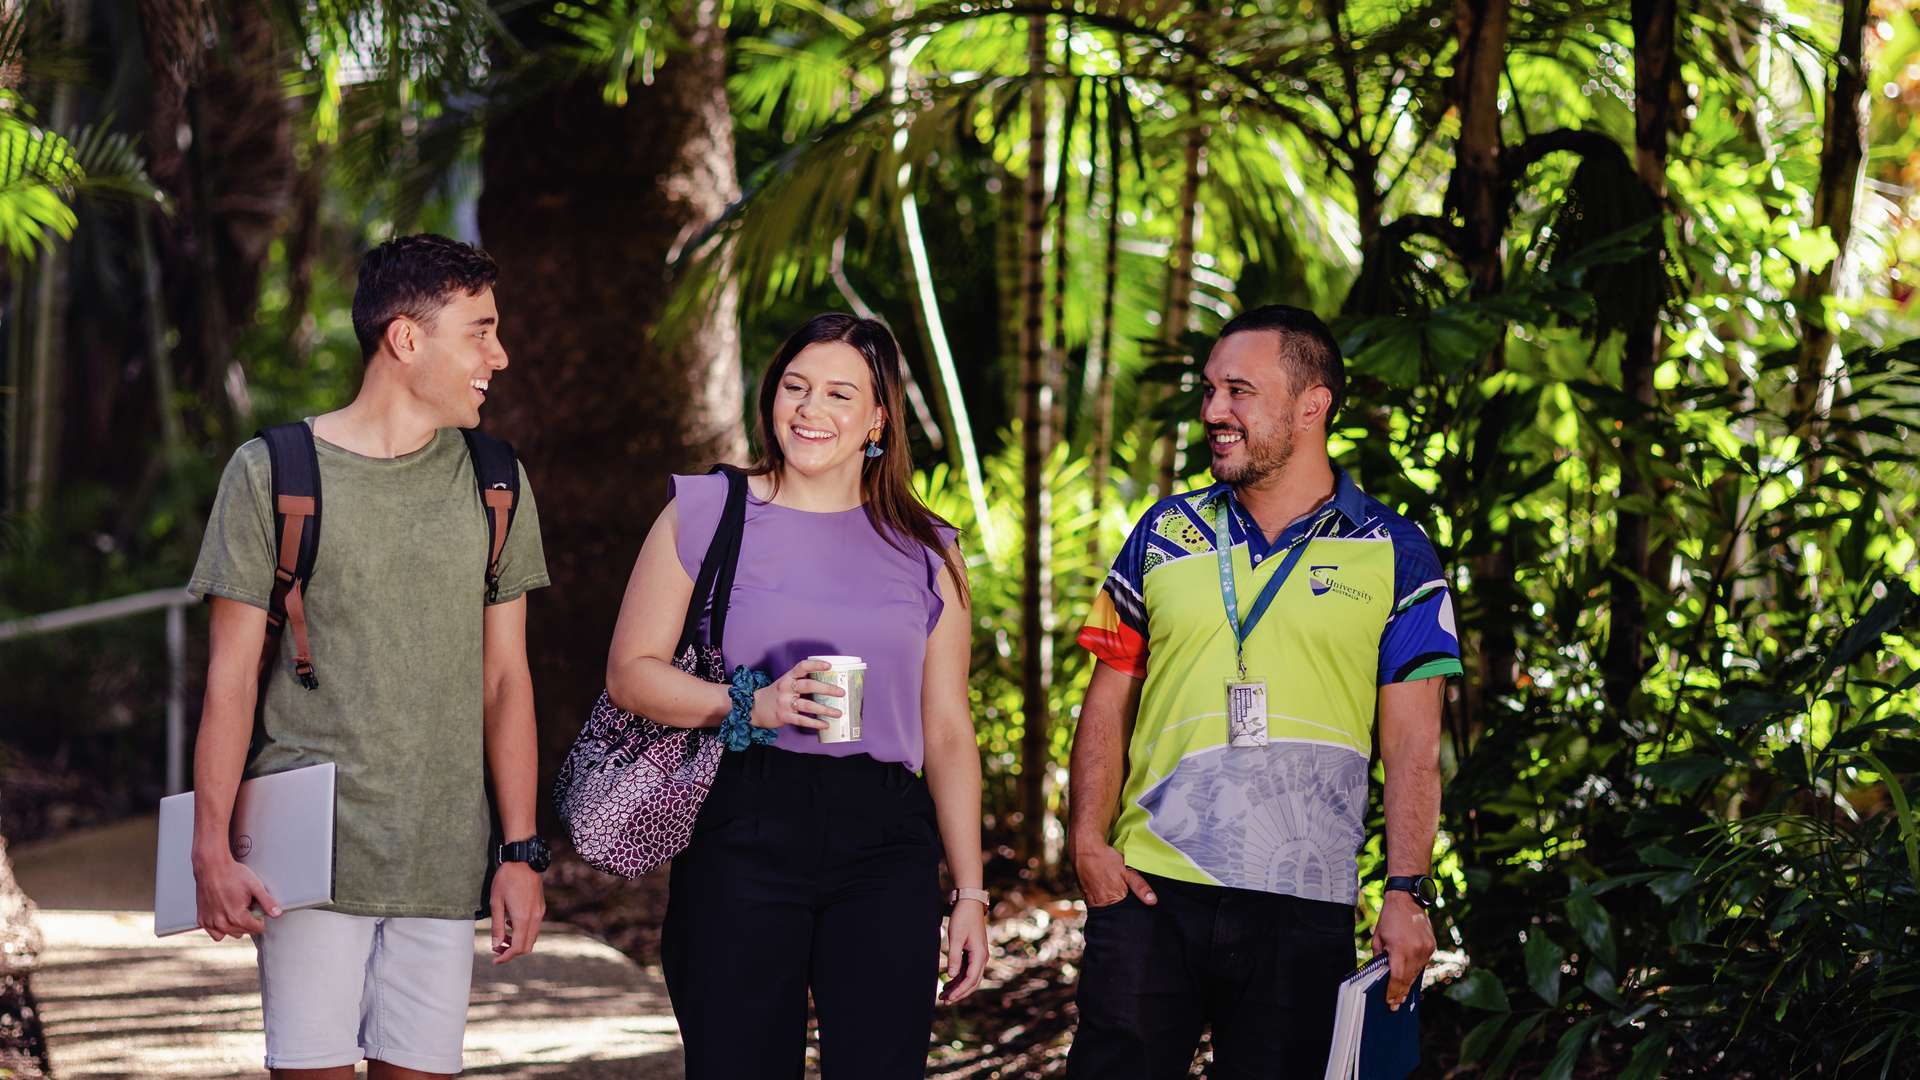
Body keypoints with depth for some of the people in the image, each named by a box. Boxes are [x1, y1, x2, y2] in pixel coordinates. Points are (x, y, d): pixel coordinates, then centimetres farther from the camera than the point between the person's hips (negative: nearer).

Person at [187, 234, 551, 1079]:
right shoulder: (271, 473, 1)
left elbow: (505, 677, 12)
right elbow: (232, 676, 0)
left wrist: (522, 852, 6)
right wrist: (212, 849, -6)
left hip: (443, 865, 3)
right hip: (310, 850, -3)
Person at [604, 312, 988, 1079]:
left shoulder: (924, 550, 13)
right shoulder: (704, 513, 6)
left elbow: (948, 734, 14)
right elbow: (630, 672, 3)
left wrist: (969, 893, 10)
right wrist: (750, 706, -14)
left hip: (885, 848, 2)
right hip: (741, 839, -2)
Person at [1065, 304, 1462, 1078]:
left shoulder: (1394, 556, 4)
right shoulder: (1166, 535, 10)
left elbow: (1412, 747, 1)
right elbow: (1108, 707, 12)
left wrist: (1406, 893, -9)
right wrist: (1088, 840, -3)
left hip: (1303, 909, -2)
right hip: (1149, 890, 2)